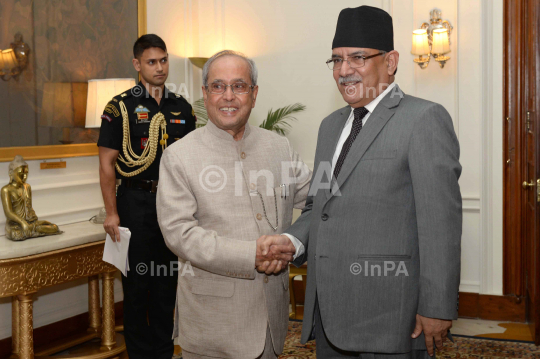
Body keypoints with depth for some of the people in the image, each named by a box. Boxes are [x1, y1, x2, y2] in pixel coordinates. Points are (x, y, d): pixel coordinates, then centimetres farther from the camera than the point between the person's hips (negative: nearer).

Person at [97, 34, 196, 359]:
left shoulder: (182, 108, 9)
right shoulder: (121, 107, -3)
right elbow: (107, 163, -5)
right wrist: (111, 213, -11)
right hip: (136, 202, -3)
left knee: (168, 281, 11)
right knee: (137, 282, 3)